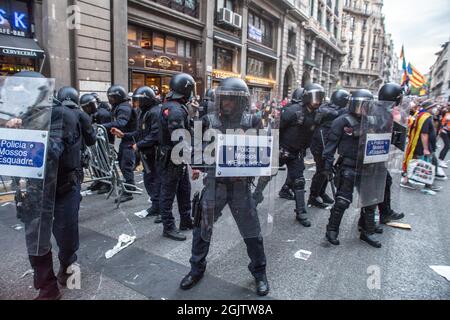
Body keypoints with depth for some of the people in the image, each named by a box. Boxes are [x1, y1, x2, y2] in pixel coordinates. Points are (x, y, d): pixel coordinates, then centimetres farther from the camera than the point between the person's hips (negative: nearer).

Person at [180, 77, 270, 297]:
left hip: (241, 186, -1)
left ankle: (259, 273, 33)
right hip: (214, 184, 2)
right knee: (202, 229, 13)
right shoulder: (210, 121, 0)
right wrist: (197, 166, -4)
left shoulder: (252, 122, -4)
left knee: (252, 232, 9)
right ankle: (197, 269, 36)